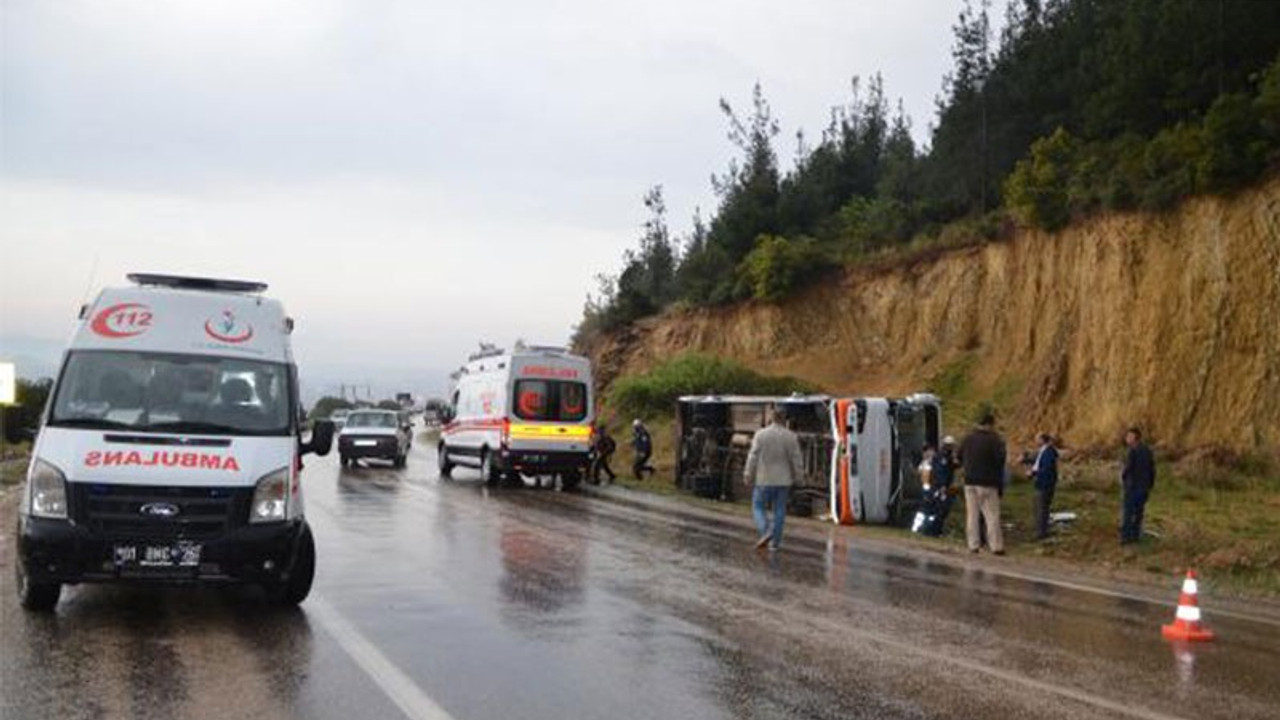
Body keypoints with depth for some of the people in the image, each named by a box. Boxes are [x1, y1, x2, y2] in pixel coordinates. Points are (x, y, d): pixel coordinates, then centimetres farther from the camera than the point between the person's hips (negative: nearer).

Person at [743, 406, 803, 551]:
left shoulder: (761, 435, -8)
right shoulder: (791, 436, -2)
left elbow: (753, 457, -6)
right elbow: (797, 459, 0)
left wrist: (748, 476, 3)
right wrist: (798, 476, 13)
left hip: (764, 479, -2)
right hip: (783, 480, 2)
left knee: (758, 507, 10)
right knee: (779, 511, 10)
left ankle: (766, 531, -12)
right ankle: (775, 542, 12)